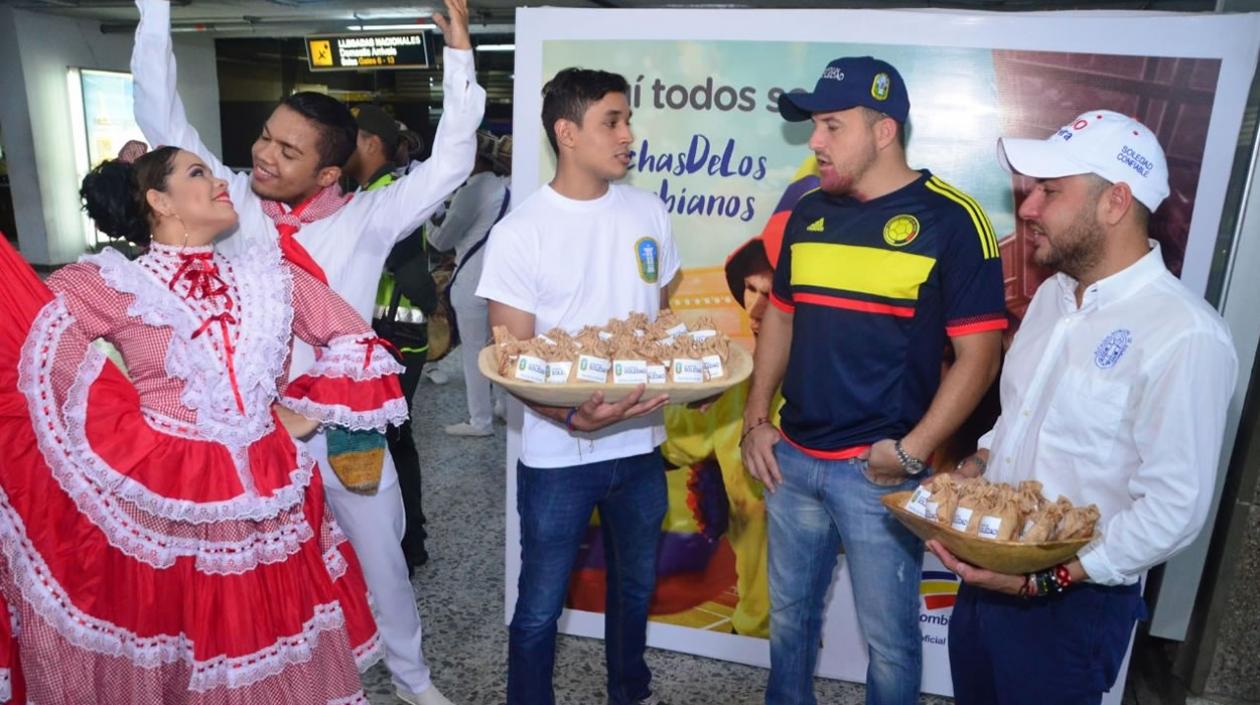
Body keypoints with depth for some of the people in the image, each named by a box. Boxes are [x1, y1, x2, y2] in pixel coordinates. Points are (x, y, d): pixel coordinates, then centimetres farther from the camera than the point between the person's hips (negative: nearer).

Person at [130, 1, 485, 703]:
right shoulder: (235, 205, -3)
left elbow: (449, 163, -13)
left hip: (344, 424, -1)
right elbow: (164, 119, -4)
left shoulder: (364, 219, -7)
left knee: (381, 557, 15)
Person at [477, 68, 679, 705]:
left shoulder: (648, 211, 1)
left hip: (641, 444, 5)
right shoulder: (518, 233, -12)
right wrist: (572, 418, -27)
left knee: (635, 587, 23)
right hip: (558, 454, -4)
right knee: (541, 606, 10)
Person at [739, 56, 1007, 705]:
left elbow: (978, 354, -11)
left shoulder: (950, 219, -11)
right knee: (789, 612, 21)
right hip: (792, 457, 5)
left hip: (877, 468, -5)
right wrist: (756, 420, 6)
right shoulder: (808, 212, 5)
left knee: (889, 635, 11)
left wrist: (911, 451, -16)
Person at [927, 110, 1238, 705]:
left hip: (1074, 600, -7)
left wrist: (1047, 578, -23)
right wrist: (972, 470, -1)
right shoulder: (1054, 293, 4)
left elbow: (1175, 509, -22)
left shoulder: (1185, 337, -22)